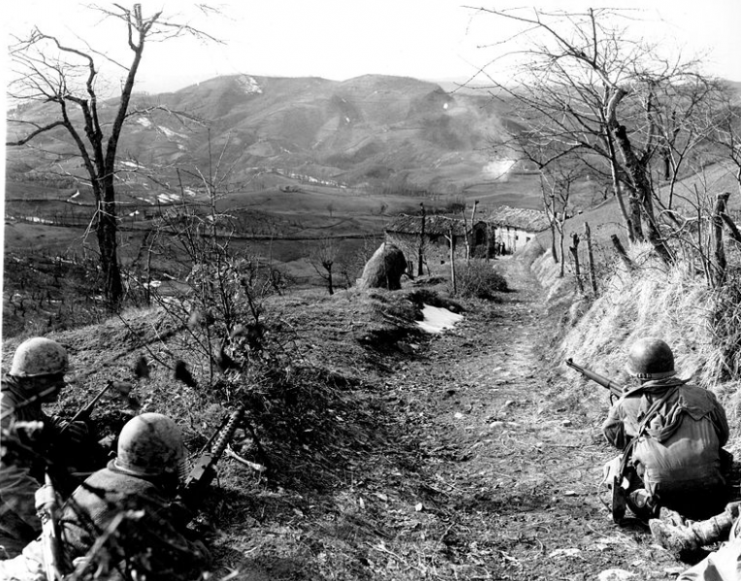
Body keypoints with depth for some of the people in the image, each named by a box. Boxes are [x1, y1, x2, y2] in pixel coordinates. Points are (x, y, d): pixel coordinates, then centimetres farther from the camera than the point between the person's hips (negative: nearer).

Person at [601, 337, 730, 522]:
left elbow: (613, 435, 23)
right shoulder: (703, 397, 5)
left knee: (615, 468, 24)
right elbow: (722, 437, 23)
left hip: (663, 498, -1)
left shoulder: (626, 406, 2)